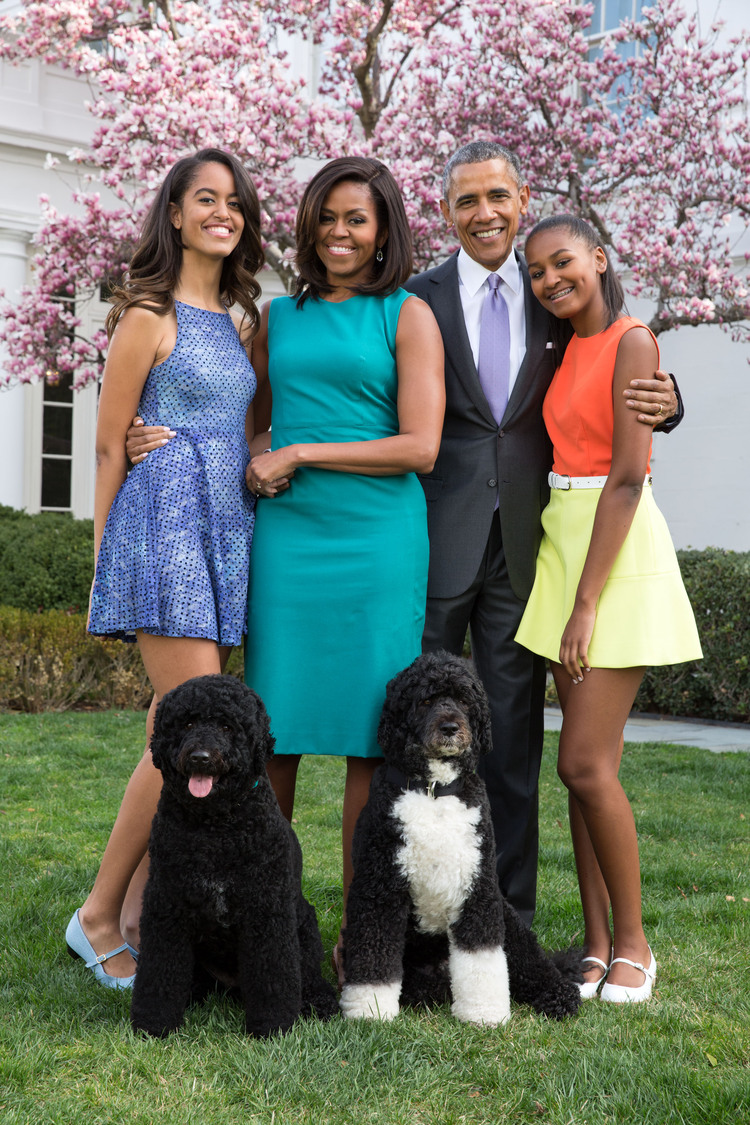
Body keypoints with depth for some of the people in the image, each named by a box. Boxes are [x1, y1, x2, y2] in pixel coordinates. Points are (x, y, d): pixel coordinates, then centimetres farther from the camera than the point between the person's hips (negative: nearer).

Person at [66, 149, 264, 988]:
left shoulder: (239, 322, 18)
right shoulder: (150, 315, -4)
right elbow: (109, 443, -2)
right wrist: (105, 557, -1)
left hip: (225, 532, 7)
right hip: (166, 522, -7)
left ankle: (139, 918, 11)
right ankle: (98, 915, 1)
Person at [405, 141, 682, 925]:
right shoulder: (417, 300, 3)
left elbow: (606, 401, 14)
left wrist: (660, 402, -7)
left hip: (521, 544, 2)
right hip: (436, 542, -2)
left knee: (514, 735, 8)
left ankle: (510, 917, 18)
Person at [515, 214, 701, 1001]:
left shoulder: (632, 342, -10)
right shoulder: (566, 352, 14)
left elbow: (628, 478, -16)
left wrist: (586, 602, -18)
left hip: (618, 554, -8)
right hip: (563, 543, 8)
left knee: (586, 764, -9)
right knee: (583, 765, 7)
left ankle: (633, 946, 7)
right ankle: (597, 946, 14)